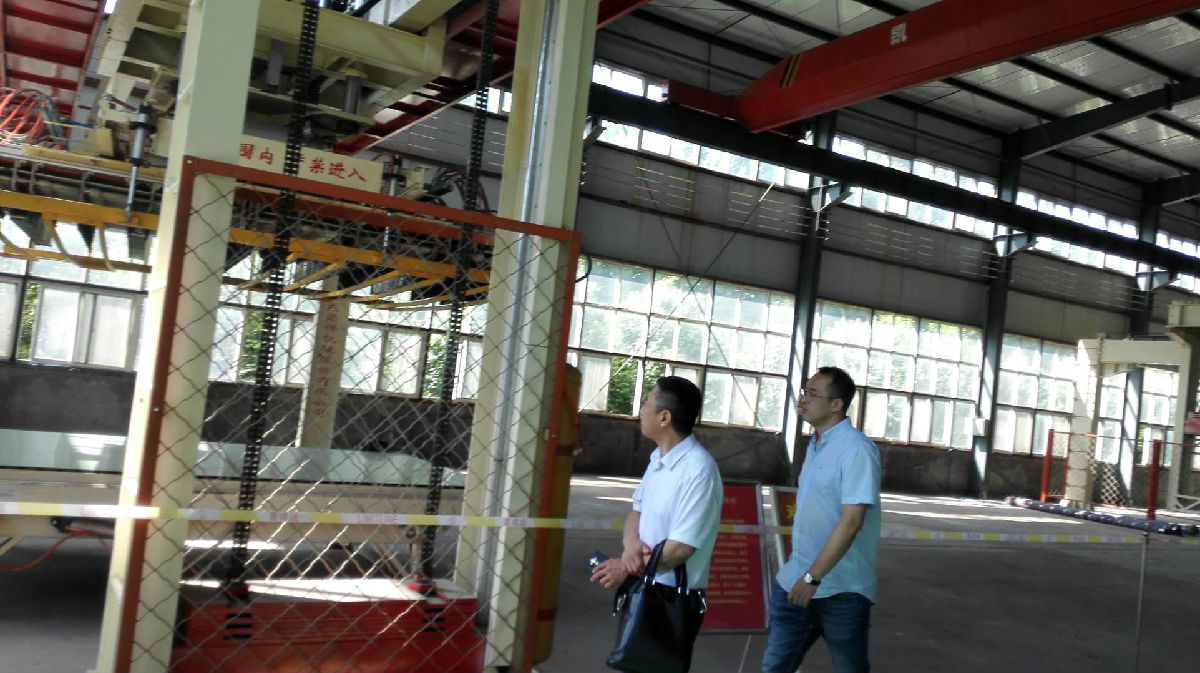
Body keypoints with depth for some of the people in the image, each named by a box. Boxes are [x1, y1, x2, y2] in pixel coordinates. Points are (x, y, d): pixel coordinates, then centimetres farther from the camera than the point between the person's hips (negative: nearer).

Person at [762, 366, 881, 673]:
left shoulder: (857, 449, -15)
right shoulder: (814, 445, 11)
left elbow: (851, 521, -22)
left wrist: (813, 577, -22)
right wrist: (800, 573, 17)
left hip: (842, 589, -7)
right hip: (794, 580, 7)